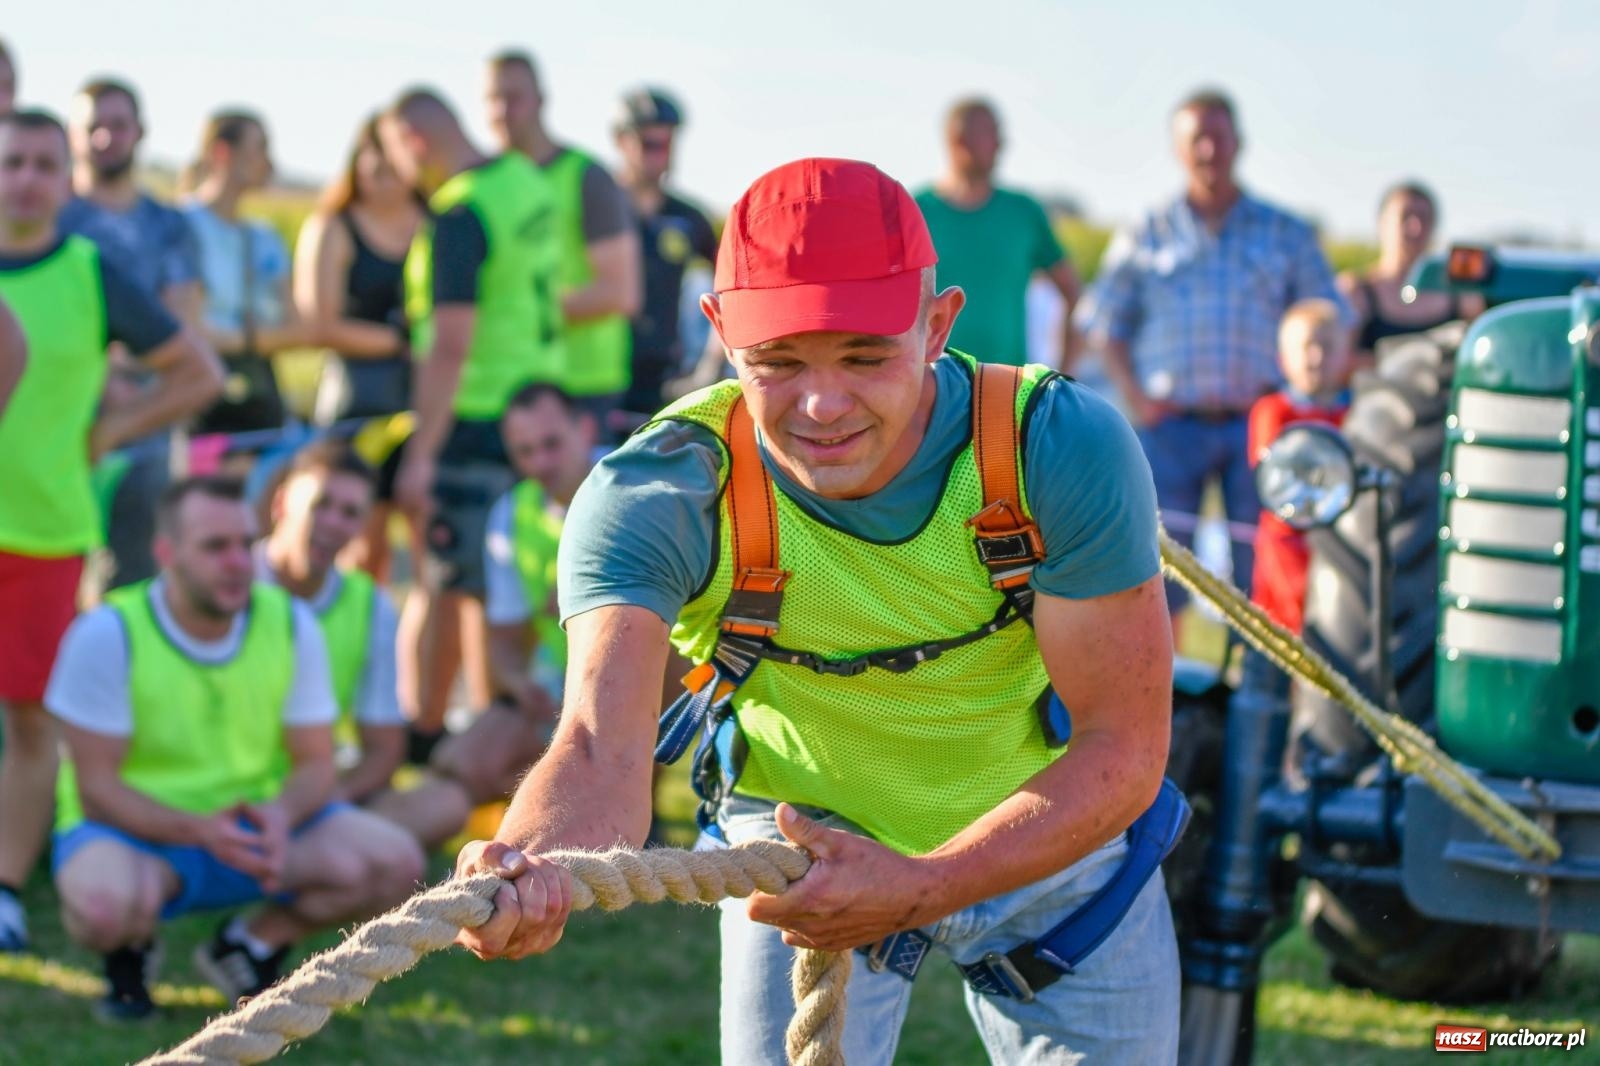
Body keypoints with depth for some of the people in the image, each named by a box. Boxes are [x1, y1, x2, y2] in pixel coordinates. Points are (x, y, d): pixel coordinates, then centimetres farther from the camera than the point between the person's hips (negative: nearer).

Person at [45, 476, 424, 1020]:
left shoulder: (291, 624, -4)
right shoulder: (108, 635, -16)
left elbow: (315, 764, -1)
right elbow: (96, 787, -15)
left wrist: (280, 815, -25)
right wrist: (201, 831, -30)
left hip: (256, 826, 4)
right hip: (135, 831, -4)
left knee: (395, 864, -21)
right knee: (104, 905, -40)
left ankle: (250, 945, 5)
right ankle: (129, 950, 1)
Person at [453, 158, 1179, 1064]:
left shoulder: (1062, 446, -29)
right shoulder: (659, 490, -29)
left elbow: (1124, 750, -27)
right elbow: (603, 743, -43)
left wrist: (923, 887, -42)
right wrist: (526, 866, -67)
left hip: (1053, 842, 1)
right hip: (801, 845, 0)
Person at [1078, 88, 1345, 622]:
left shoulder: (1288, 236, 10)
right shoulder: (1145, 237, 10)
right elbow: (1105, 327, 11)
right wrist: (1134, 396, -3)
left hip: (1255, 423, 0)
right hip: (1170, 426, 0)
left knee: (1260, 572, -2)